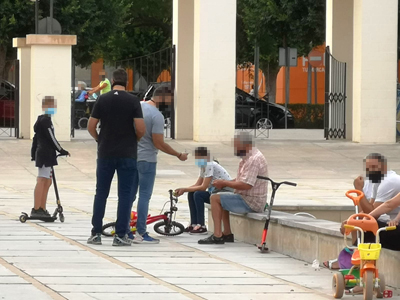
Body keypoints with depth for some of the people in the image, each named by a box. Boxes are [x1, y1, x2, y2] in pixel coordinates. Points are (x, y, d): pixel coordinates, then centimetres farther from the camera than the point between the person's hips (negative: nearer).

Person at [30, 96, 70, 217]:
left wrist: (34, 153, 27)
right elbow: (51, 138, -15)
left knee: (47, 182, 12)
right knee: (42, 181, -11)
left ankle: (42, 209, 14)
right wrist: (61, 150, -8)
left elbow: (36, 137, 23)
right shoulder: (45, 120, -13)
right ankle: (36, 209, -12)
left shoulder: (41, 120, 18)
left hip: (41, 154, 10)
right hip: (46, 154, -10)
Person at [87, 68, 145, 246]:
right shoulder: (133, 101, -6)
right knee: (125, 195, 2)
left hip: (105, 153, 2)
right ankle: (120, 235, -1)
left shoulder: (102, 100, -1)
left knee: (101, 193, 10)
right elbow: (140, 129, -11)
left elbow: (91, 127, -1)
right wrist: (135, 140, 10)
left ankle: (96, 233, 9)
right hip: (127, 154, -2)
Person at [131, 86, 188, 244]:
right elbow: (159, 143, -17)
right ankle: (141, 233, -4)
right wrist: (179, 155, -8)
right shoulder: (157, 116, -17)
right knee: (144, 196, -3)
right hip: (146, 159, -8)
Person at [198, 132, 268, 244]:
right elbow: (241, 180, 18)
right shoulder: (248, 158, 13)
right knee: (222, 199, 28)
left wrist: (224, 183, -16)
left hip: (251, 203, -11)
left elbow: (246, 185, -28)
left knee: (215, 198, -11)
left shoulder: (254, 160, -22)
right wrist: (224, 183, 2)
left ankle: (217, 236, -14)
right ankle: (227, 234, 23)